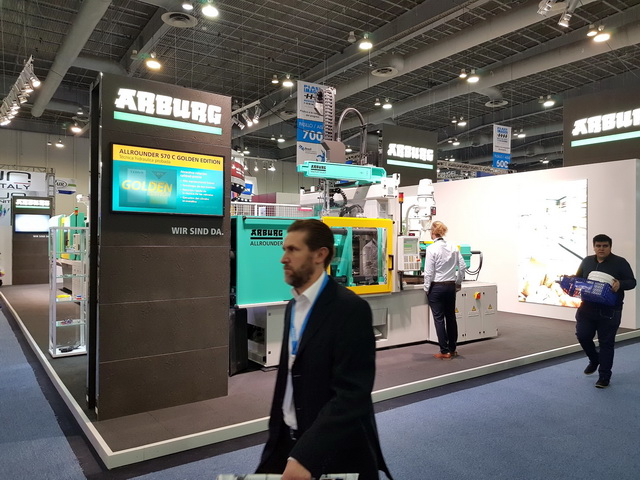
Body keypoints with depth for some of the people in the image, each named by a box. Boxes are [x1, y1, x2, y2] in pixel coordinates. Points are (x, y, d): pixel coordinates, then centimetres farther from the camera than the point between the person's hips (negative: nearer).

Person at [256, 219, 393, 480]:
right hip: (288, 440, 6)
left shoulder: (350, 308, -19)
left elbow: (352, 394, -25)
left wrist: (305, 456, -28)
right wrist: (275, 432, 11)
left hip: (335, 452, -6)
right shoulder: (293, 305, 6)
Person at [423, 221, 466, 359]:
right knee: (451, 317, 15)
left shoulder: (431, 249, -14)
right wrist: (458, 282, 15)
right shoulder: (453, 248, 1)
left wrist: (426, 288, -3)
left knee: (439, 318, 3)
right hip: (451, 286, 5)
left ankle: (445, 351, 7)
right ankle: (453, 349, 24)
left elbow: (429, 272, -14)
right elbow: (462, 266, 4)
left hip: (436, 287, -5)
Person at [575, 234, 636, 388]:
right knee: (582, 335, 0)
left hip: (609, 311, -4)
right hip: (587, 308, 4)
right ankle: (594, 360, 30)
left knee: (606, 343, 2)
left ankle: (604, 376, 13)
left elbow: (632, 282, -3)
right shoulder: (587, 261, 9)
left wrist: (620, 284, -24)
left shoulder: (620, 262, -3)